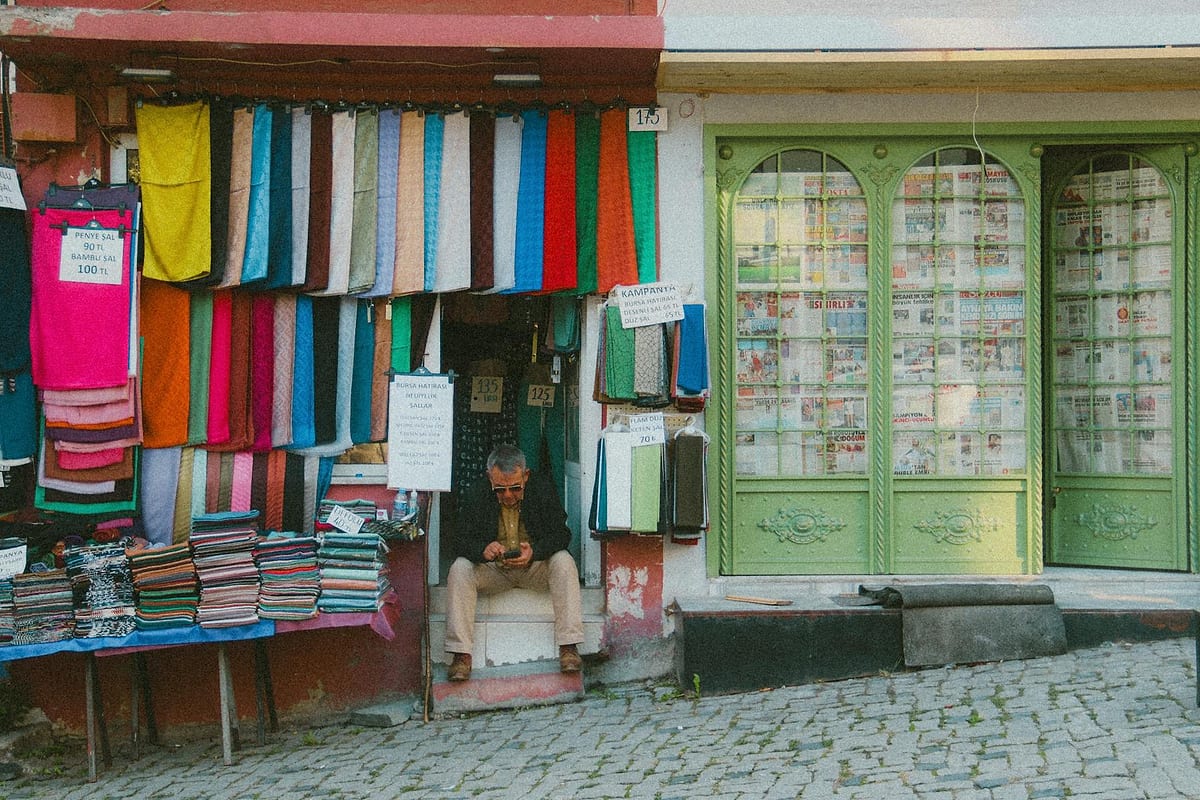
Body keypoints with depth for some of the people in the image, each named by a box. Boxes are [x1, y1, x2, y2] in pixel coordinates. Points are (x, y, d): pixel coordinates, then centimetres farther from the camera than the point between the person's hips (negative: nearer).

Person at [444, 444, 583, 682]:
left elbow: (561, 534, -12)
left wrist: (534, 551, -33)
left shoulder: (543, 489, -10)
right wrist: (483, 550, -34)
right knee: (459, 568, -27)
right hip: (492, 570, 1)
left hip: (536, 567, 0)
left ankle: (569, 648, -30)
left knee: (564, 562, -30)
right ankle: (460, 654, -28)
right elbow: (461, 540, -10)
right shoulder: (476, 495, -9)